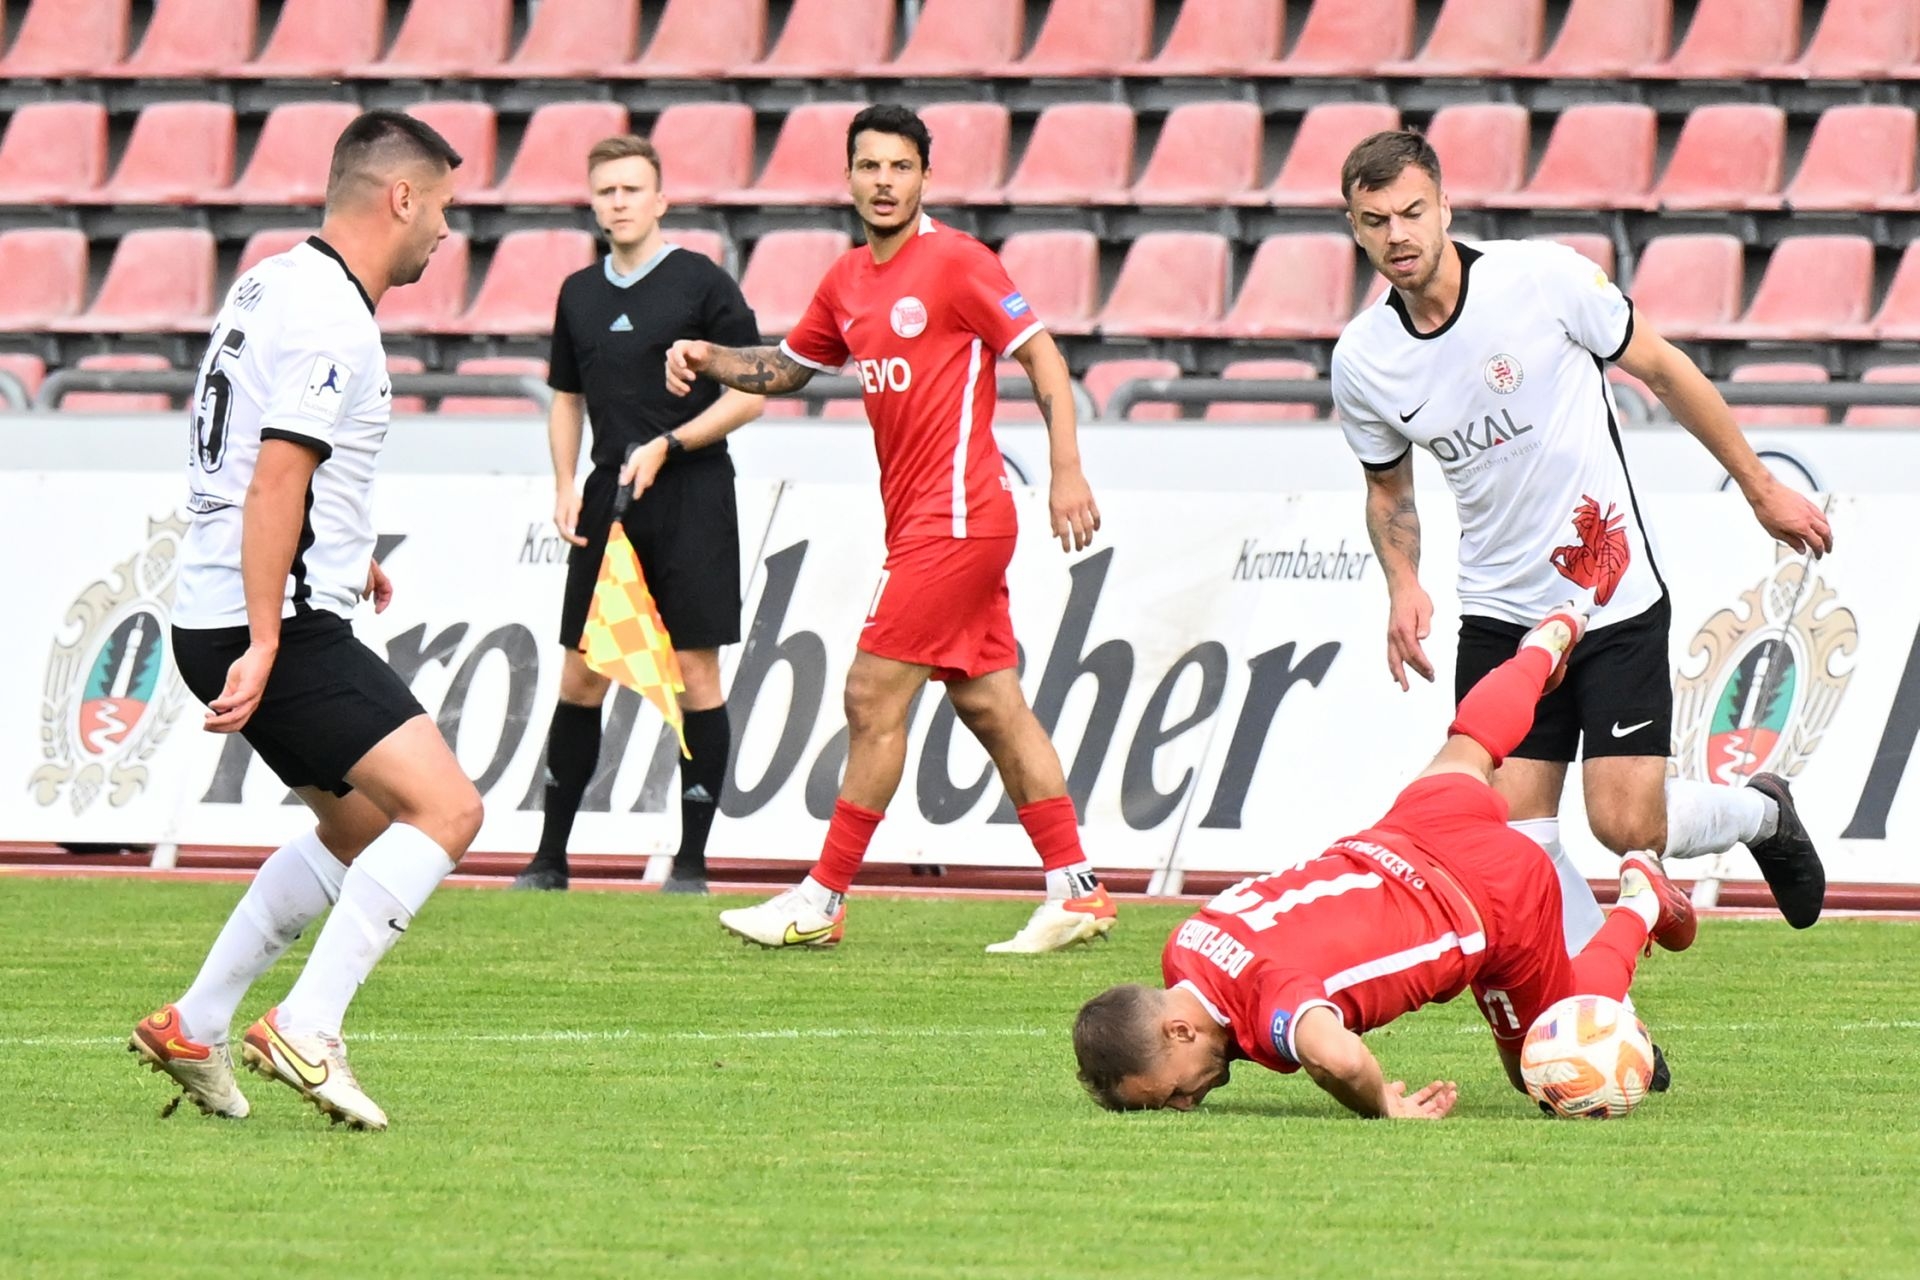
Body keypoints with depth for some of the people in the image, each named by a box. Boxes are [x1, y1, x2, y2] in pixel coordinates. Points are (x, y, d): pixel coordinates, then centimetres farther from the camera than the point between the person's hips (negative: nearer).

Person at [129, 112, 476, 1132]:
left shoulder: (276, 284, 15)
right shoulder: (333, 324, -16)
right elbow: (275, 483, -24)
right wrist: (263, 646, -26)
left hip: (217, 614, 11)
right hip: (280, 625, -11)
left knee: (360, 828, 22)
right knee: (445, 809, -15)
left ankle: (192, 1028, 22)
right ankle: (306, 1030, -19)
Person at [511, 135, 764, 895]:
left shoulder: (702, 284, -5)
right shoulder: (579, 294, 12)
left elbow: (751, 393, -5)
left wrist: (668, 446, -14)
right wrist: (565, 486, 8)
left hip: (690, 498, -5)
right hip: (608, 497, 5)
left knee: (696, 674, -4)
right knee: (579, 678, 5)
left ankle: (692, 863, 3)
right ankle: (550, 859, 12)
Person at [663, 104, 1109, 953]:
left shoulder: (954, 262, -10)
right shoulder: (848, 282, 13)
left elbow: (1041, 356, -11)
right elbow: (787, 368, 27)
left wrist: (1067, 471, -19)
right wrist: (708, 359, 9)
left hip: (954, 516, -8)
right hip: (920, 520, 8)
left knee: (874, 695, -7)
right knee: (991, 704, 8)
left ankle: (822, 902, -3)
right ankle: (1074, 890, 10)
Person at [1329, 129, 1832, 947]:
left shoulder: (1543, 278, -13)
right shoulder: (1362, 362, -3)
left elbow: (1663, 371, 0)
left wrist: (1760, 488, 6)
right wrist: (1403, 586, -3)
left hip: (1616, 599, -3)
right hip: (1499, 617, 3)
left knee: (1627, 827, -7)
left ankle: (1761, 811, 25)